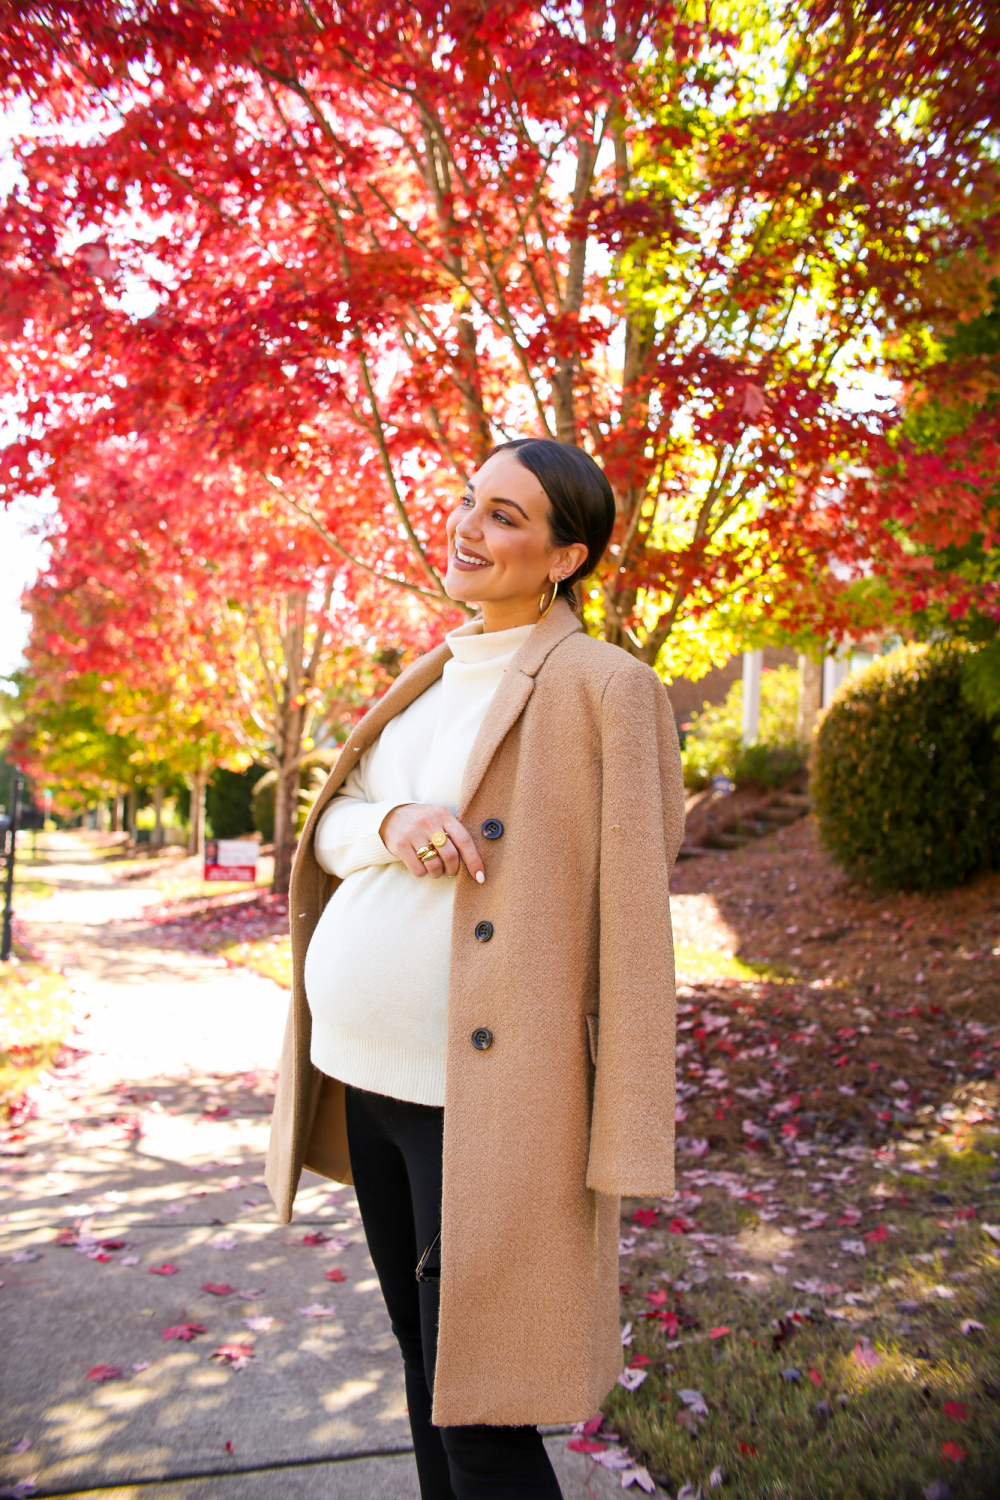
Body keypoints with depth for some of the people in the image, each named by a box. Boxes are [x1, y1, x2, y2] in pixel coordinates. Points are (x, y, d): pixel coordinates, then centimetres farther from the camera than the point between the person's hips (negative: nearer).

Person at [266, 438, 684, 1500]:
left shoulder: (605, 688, -10)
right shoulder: (433, 681, 12)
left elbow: (634, 915, -13)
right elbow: (328, 831, 11)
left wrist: (622, 1147, -13)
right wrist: (392, 823, -13)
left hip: (482, 1093, -7)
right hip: (367, 1075, 7)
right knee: (421, 1362, 21)